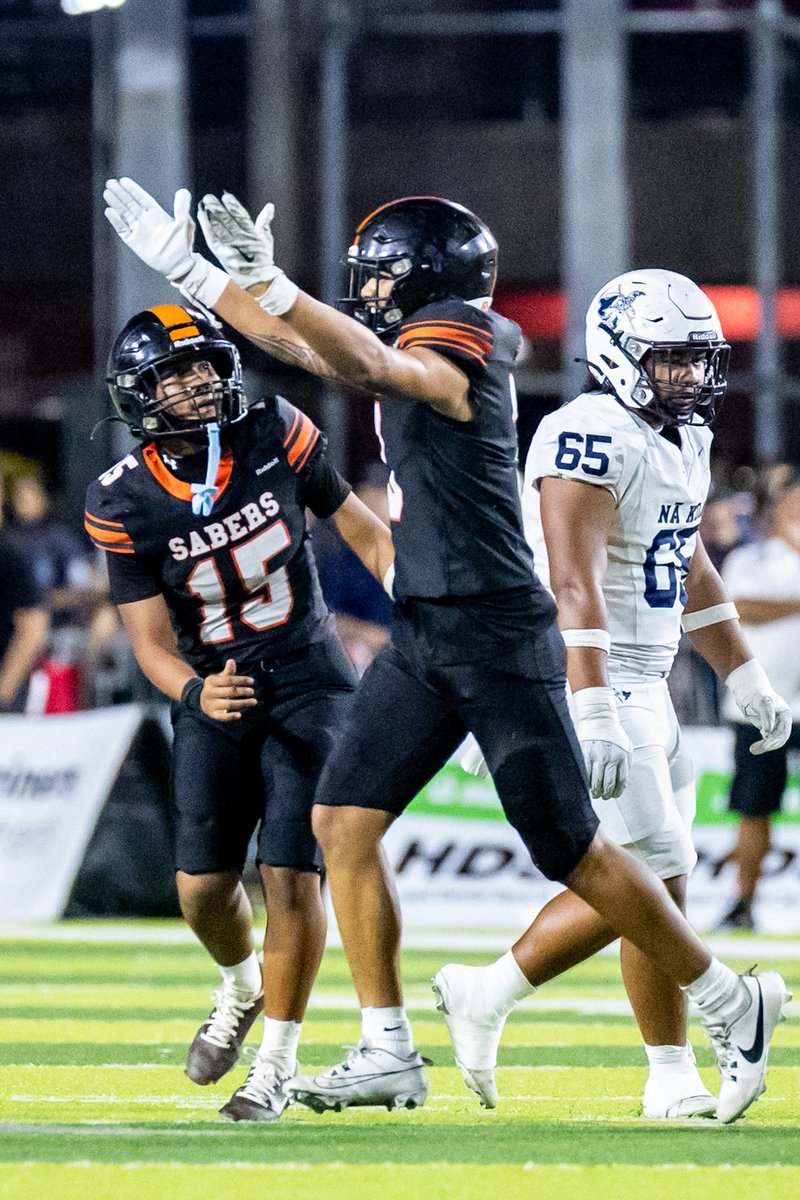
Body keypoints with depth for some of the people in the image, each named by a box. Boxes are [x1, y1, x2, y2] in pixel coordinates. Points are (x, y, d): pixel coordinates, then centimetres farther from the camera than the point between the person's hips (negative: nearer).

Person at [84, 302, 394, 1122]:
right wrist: (193, 693, -34)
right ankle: (241, 987, 36)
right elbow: (151, 638, -13)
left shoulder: (276, 436, -9)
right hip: (215, 694, 1)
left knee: (291, 874, -11)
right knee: (203, 887, 0)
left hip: (306, 684, -1)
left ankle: (277, 1062, 3)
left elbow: (361, 529, 4)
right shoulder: (125, 506, -12)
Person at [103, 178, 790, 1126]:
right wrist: (186, 267, 21)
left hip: (497, 638, -9)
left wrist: (269, 283, -49)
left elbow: (365, 365, -36)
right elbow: (306, 348, 23)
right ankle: (387, 1054, 3)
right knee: (342, 821, 0)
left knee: (574, 852, -2)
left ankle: (731, 1005, 14)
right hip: (423, 638, 9)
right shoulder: (410, 349, 11)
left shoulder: (452, 346, -15)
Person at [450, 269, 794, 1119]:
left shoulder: (684, 441, 13)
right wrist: (594, 717, -32)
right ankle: (673, 1080, 3)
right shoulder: (592, 441, -19)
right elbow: (573, 586, -26)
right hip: (590, 686, -10)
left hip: (645, 688, 10)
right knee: (654, 874, -7)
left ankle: (486, 994, 17)